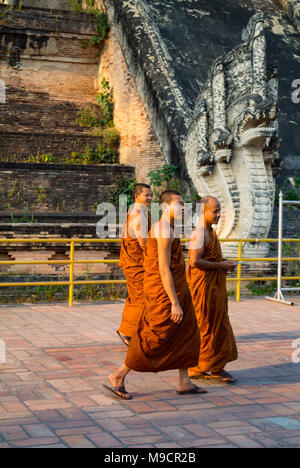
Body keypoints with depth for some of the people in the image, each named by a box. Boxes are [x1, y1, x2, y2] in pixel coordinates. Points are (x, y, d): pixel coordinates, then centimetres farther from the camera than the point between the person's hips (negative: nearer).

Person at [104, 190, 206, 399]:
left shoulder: (164, 228, 13)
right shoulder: (164, 230, -19)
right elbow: (163, 270, -23)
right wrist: (175, 303, -23)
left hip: (175, 290, 10)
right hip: (166, 292, -10)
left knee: (185, 334, 12)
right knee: (154, 339, -4)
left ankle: (185, 382, 18)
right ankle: (118, 377, 5)